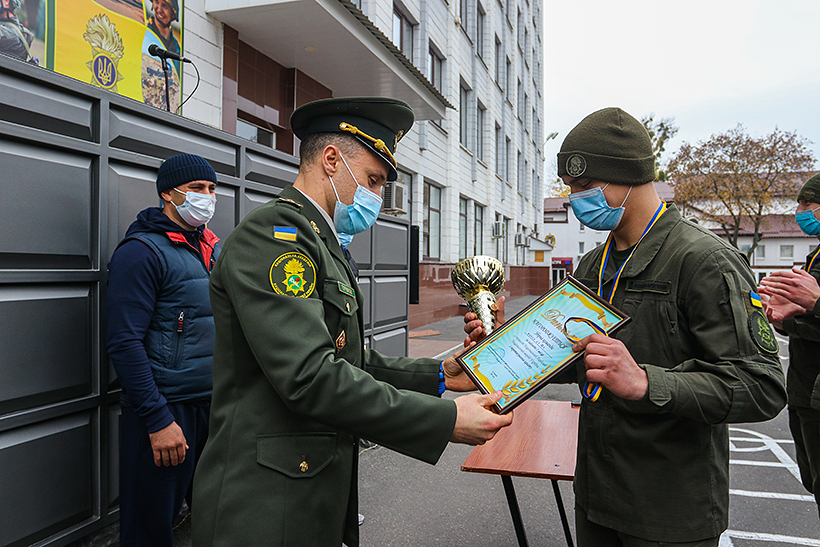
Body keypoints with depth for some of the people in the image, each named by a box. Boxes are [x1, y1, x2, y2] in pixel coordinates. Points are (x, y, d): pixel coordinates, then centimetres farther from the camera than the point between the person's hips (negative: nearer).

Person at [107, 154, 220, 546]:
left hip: (215, 406, 7)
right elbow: (125, 344, -17)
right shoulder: (142, 251, -11)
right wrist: (158, 421, -20)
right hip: (165, 410, -7)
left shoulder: (212, 249, 12)